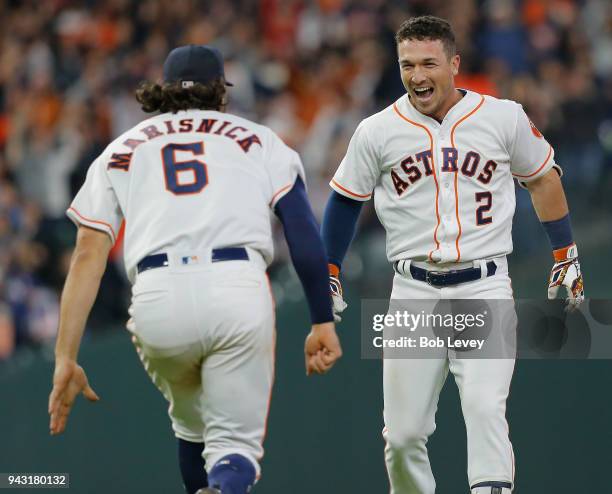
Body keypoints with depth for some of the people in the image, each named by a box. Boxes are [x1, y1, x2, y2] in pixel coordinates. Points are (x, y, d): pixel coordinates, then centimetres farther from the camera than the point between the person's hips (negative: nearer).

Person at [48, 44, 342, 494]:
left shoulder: (122, 150, 25)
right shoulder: (259, 140, 23)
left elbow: (88, 256, 15)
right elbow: (303, 233, 8)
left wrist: (66, 360, 12)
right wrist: (323, 323, 8)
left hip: (156, 294, 2)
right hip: (238, 289, -2)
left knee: (193, 427, 27)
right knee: (235, 441, 2)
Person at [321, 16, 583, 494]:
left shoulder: (503, 118, -1)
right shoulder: (378, 132, 1)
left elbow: (542, 178, 15)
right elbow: (346, 200, 15)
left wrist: (566, 256, 16)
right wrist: (329, 276, 14)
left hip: (485, 289, -1)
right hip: (414, 292, 2)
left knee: (485, 409, -19)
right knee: (403, 433, 1)